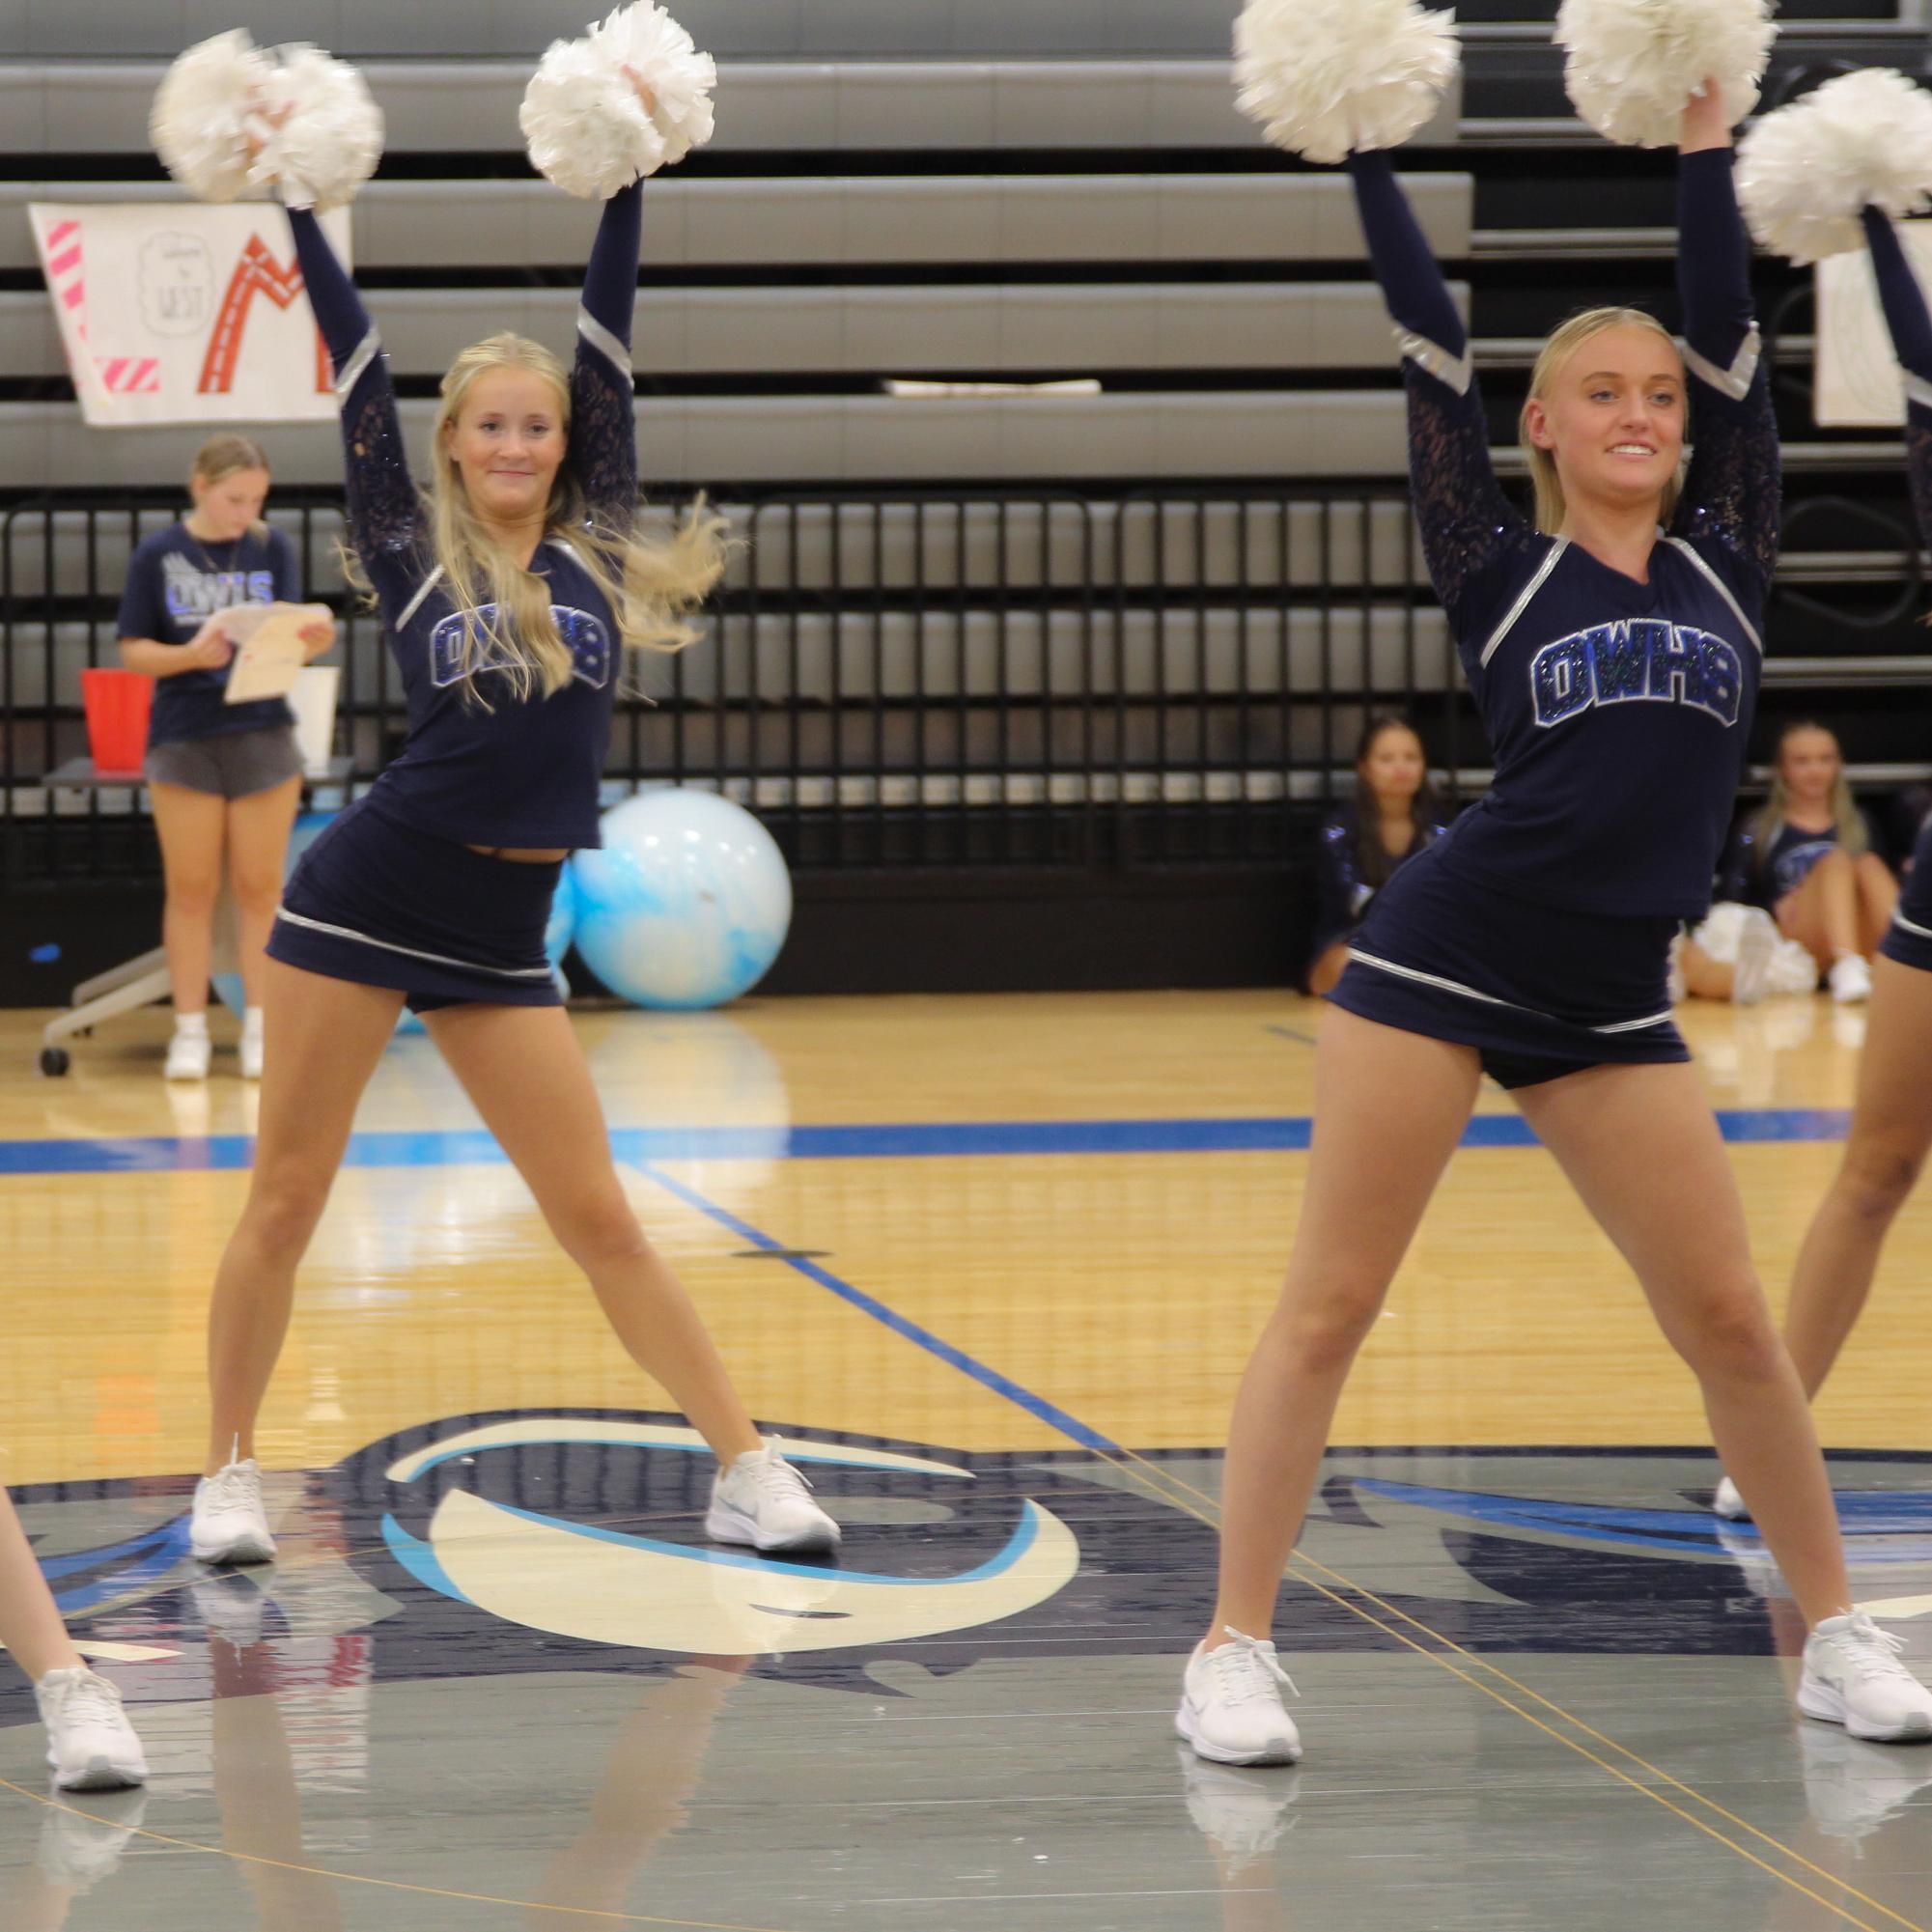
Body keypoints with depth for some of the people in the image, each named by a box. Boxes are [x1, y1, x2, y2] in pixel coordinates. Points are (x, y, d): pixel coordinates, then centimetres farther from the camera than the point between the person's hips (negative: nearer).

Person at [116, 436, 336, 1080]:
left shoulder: (272, 549, 2)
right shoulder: (158, 555, -2)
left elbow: (288, 643, -2)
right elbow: (134, 652, -2)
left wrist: (310, 642, -25)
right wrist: (190, 655, -20)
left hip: (263, 736, 1)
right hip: (184, 737, -1)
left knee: (260, 887, 5)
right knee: (191, 889, 4)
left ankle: (259, 1027, 11)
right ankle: (190, 1030, 10)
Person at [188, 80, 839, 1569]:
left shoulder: (596, 550, 6)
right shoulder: (413, 550, 2)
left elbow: (608, 339, 4)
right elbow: (357, 367, 1)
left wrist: (628, 178, 3)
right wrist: (295, 208, 1)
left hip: (504, 932, 2)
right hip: (366, 900, -2)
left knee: (600, 1220, 2)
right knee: (287, 1199, 2)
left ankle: (749, 1474, 4)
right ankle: (231, 1474, 14)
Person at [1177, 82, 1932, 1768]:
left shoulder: (1726, 562, 8)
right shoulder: (1501, 571, 2)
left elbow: (1729, 332, 4)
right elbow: (1433, 354, -2)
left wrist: (1706, 138, 3)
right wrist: (1369, 155, -1)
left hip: (1612, 999, 3)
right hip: (1444, 962, -3)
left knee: (1727, 1317, 5)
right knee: (1327, 1308, -2)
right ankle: (1234, 1652, 2)